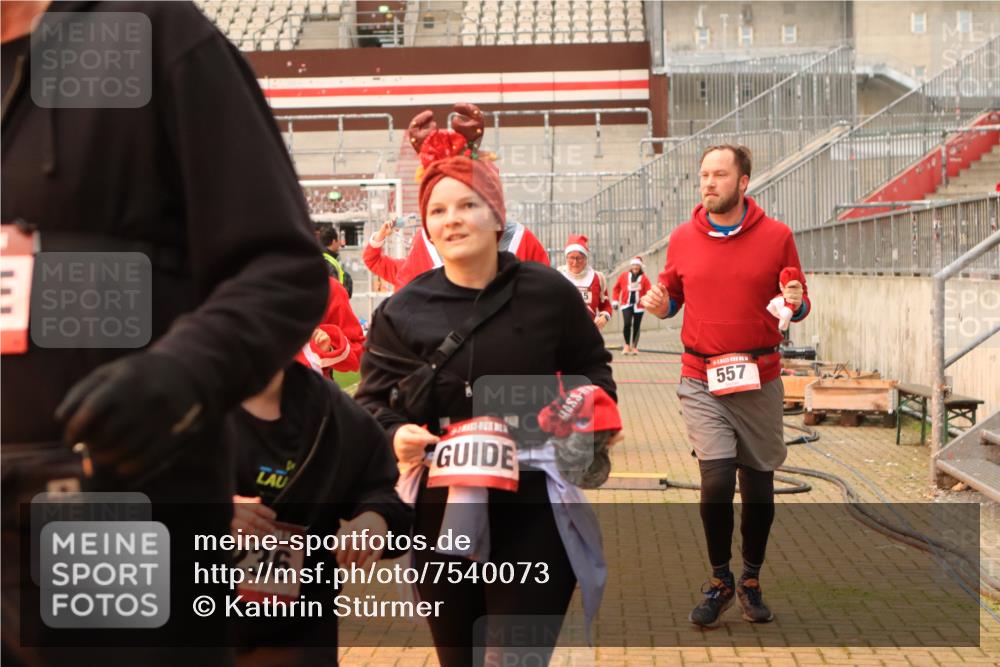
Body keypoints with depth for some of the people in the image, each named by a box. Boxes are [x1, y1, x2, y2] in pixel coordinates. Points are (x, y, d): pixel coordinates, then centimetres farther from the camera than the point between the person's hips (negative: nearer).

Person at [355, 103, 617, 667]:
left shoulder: (549, 293, -2)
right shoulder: (401, 312, 1)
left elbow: (594, 371, 11)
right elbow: (371, 401, 4)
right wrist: (395, 435, -16)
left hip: (533, 515, -2)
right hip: (439, 515, 3)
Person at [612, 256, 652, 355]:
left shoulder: (644, 278, 1)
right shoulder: (623, 276, 3)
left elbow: (649, 291, -4)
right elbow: (616, 288, 11)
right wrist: (615, 301, 5)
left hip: (638, 305, 1)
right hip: (626, 304, -1)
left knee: (636, 327, 5)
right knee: (627, 323, -17)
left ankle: (634, 346, 21)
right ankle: (627, 345, -1)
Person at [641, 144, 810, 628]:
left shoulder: (776, 236, 0)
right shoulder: (683, 239, 4)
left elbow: (798, 305, 8)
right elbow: (672, 299, 16)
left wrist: (796, 303, -15)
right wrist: (659, 305, -6)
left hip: (760, 380, 0)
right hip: (701, 382, 0)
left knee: (758, 485, 8)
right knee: (717, 480, -12)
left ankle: (751, 581, 31)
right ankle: (720, 582, 12)